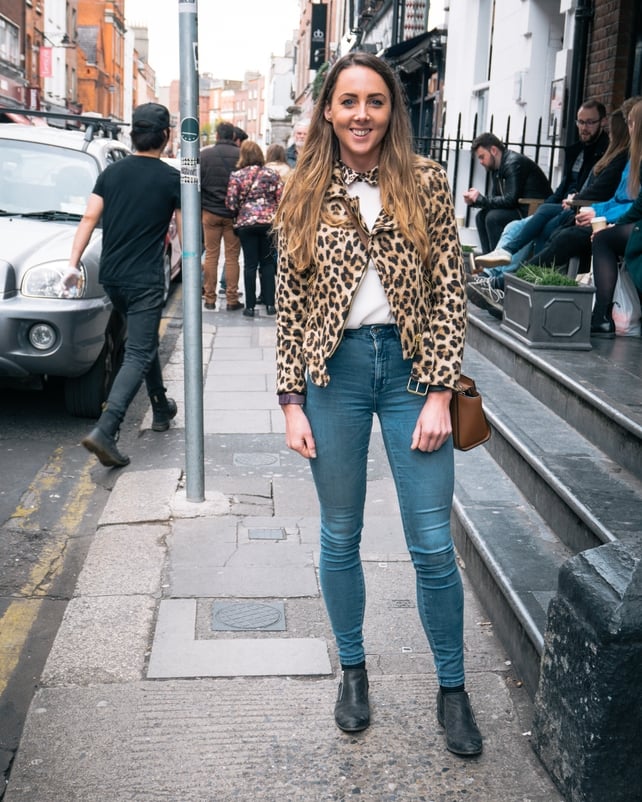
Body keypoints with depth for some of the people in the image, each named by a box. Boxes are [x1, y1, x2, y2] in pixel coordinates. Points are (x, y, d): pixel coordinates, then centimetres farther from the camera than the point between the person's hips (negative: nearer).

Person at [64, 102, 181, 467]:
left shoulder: (112, 172, 6)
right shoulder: (172, 178, -6)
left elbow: (90, 218, 1)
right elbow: (185, 231, -2)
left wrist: (74, 263, 3)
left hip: (112, 276, 6)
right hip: (145, 281, -6)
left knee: (145, 342, 23)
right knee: (138, 355, -6)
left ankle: (162, 408, 37)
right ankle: (104, 431, -21)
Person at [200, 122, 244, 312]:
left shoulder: (204, 155, 0)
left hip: (210, 212, 1)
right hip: (233, 213, -1)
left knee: (211, 255, 8)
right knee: (232, 257, 3)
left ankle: (210, 298, 11)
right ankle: (232, 299, 4)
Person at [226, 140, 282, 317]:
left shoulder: (236, 176, -4)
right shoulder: (272, 175, 1)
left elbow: (231, 204, -6)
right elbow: (282, 200, -1)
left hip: (246, 223, -1)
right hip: (269, 222, 1)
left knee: (250, 264, 4)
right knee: (268, 263, 11)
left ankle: (250, 306, 6)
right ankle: (270, 304, 10)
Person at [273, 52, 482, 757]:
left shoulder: (426, 183, 0)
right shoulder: (303, 195, 3)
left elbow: (450, 293, -2)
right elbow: (289, 307, 3)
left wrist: (439, 395, -9)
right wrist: (292, 404, -1)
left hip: (411, 368, -1)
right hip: (333, 370, 1)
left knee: (433, 546, 2)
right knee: (340, 538, 12)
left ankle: (452, 687, 24)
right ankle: (353, 670, 34)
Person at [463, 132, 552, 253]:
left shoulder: (514, 163, -17)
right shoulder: (497, 168, 13)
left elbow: (510, 200, -24)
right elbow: (495, 199, 15)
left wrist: (480, 199, -15)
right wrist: (473, 201, -3)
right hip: (520, 209, 10)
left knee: (493, 217, -23)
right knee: (481, 216, 6)